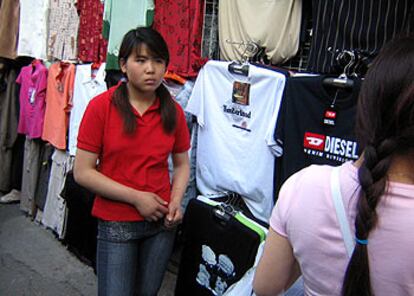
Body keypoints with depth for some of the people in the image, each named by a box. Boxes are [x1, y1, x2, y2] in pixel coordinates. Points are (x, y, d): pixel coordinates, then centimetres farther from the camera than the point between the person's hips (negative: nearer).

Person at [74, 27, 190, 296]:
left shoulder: (173, 111, 0)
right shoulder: (101, 106, -11)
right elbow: (83, 172, -11)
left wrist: (176, 202, -7)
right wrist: (136, 197, -15)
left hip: (161, 223, 4)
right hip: (116, 223, -3)